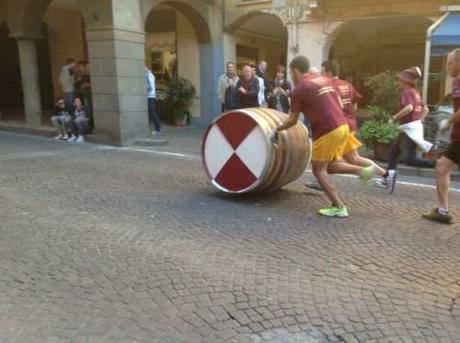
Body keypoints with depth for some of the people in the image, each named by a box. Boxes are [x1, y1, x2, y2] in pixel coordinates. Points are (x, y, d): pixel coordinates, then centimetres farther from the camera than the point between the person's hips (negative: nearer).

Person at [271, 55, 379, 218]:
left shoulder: (299, 89, -5)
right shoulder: (325, 80, 16)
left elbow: (292, 121, -1)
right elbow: (340, 105, 18)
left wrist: (276, 130, 13)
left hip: (327, 131, -8)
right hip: (343, 126, 8)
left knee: (319, 170, 5)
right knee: (330, 166, 20)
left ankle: (339, 207, 4)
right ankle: (363, 170, 3)